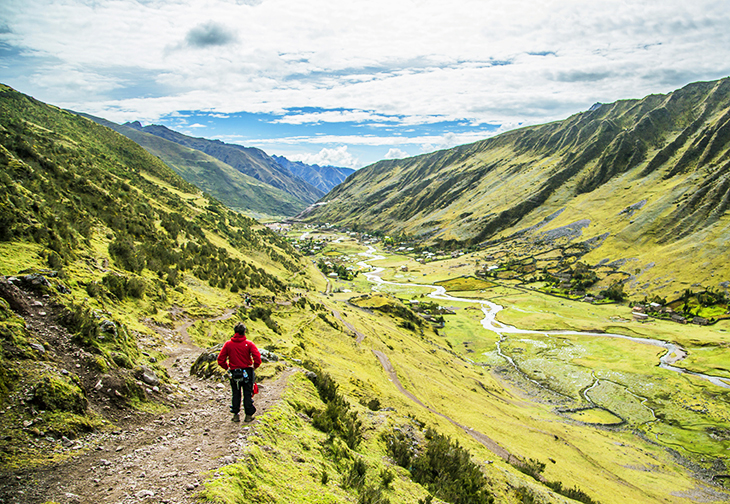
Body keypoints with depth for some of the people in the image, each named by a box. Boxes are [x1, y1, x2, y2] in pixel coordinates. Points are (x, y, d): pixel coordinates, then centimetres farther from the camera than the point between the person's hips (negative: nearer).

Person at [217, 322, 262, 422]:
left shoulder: (228, 344, -5)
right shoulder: (248, 344, -11)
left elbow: (220, 360, -4)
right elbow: (257, 358, -19)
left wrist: (227, 368, 9)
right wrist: (254, 366, -1)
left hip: (233, 372, 2)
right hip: (247, 372, -1)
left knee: (235, 394, 15)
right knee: (248, 394, 10)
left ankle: (235, 415, 18)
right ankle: (248, 415, 15)